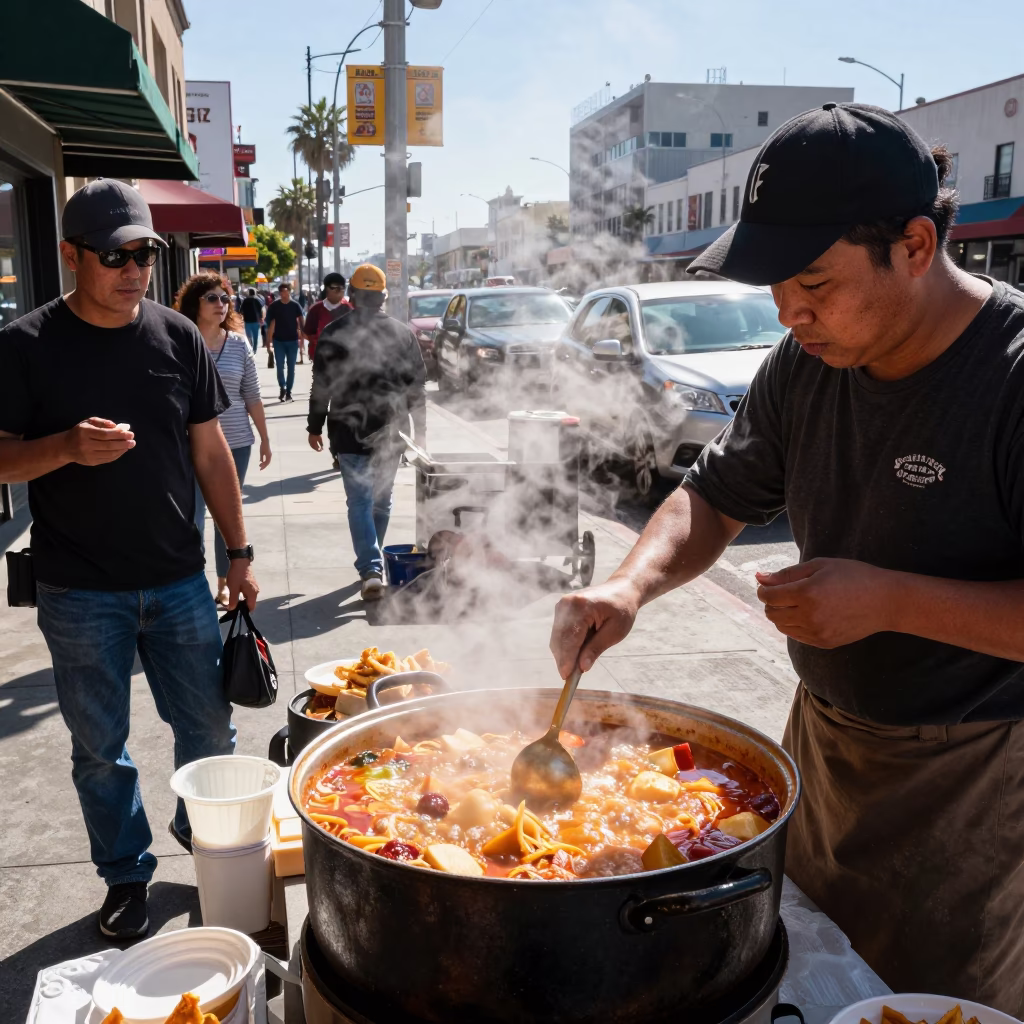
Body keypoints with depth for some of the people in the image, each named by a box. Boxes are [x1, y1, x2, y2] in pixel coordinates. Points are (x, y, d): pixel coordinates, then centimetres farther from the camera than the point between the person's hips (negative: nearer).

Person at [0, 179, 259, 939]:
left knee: (209, 726, 11)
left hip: (178, 580, 2)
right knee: (100, 747, 11)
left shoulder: (178, 337, 2)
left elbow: (210, 451, 6)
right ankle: (126, 873, 31)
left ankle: (201, 829, 38)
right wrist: (67, 447, -25)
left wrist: (239, 551, 5)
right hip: (80, 592, -2)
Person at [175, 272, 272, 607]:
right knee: (191, 518, -3)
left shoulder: (239, 345, 3)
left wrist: (265, 439, 8)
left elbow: (252, 397, 8)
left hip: (235, 444, 3)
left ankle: (224, 584, 25)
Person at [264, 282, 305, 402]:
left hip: (293, 340, 0)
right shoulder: (274, 306, -3)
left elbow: (301, 322, -4)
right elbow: (270, 324, 1)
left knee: (291, 367, 5)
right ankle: (282, 389, 10)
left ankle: (288, 391, 13)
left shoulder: (295, 305, -4)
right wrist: (268, 340, 0)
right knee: (280, 367, -2)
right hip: (278, 340, 0)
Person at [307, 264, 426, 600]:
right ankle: (372, 561, 30)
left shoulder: (334, 333, -5)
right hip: (391, 431, 3)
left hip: (350, 433, -3)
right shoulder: (403, 333, 3)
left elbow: (321, 385, -3)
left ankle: (371, 569, -12)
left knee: (360, 502, -1)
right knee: (382, 499, 16)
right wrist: (419, 429, 13)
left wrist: (315, 427, 7)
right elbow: (417, 386, 6)